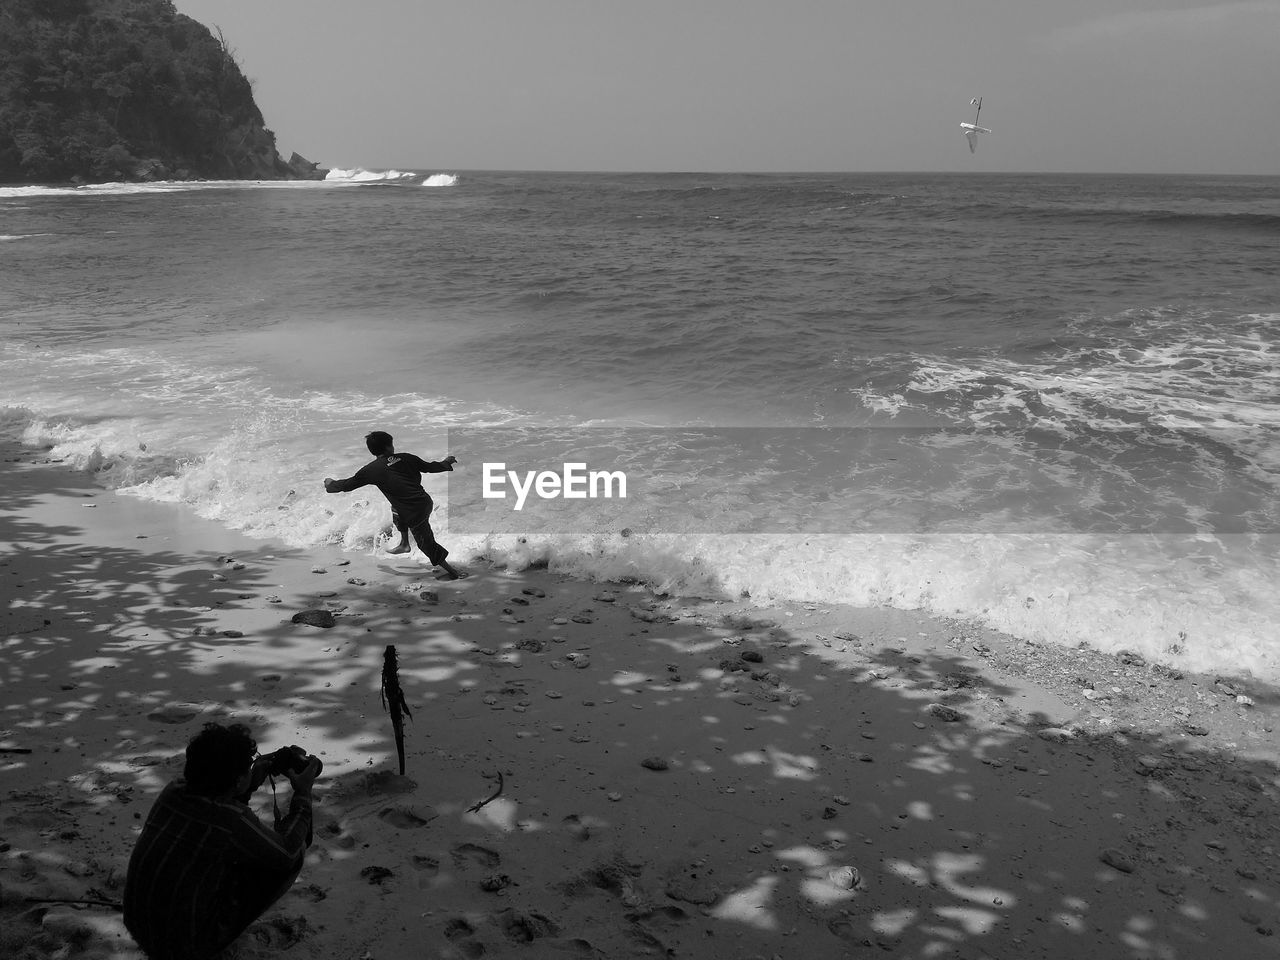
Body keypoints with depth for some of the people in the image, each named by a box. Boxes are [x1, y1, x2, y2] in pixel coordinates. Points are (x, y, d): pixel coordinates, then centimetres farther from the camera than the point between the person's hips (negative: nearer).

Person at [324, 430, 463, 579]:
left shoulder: (371, 470, -5)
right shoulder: (405, 458, 2)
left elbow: (346, 485, 7)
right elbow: (430, 467, 13)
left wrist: (330, 483, 28)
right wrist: (446, 462, 34)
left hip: (415, 514, -6)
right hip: (426, 502, 6)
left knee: (427, 544, 11)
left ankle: (451, 571, 18)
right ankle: (404, 544, 39)